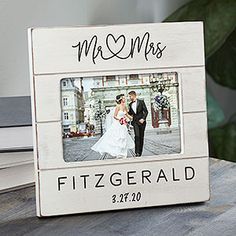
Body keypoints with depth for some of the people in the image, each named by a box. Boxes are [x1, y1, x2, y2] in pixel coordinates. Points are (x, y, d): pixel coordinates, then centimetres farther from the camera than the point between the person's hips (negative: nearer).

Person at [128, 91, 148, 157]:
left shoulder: (141, 102, 1)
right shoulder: (130, 104, 12)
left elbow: (146, 111, -2)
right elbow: (130, 113, 20)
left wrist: (143, 118, -13)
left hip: (141, 121, -1)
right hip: (135, 121, 1)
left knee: (141, 137, 2)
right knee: (137, 136, -14)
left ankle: (140, 152, 9)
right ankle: (137, 152, -17)